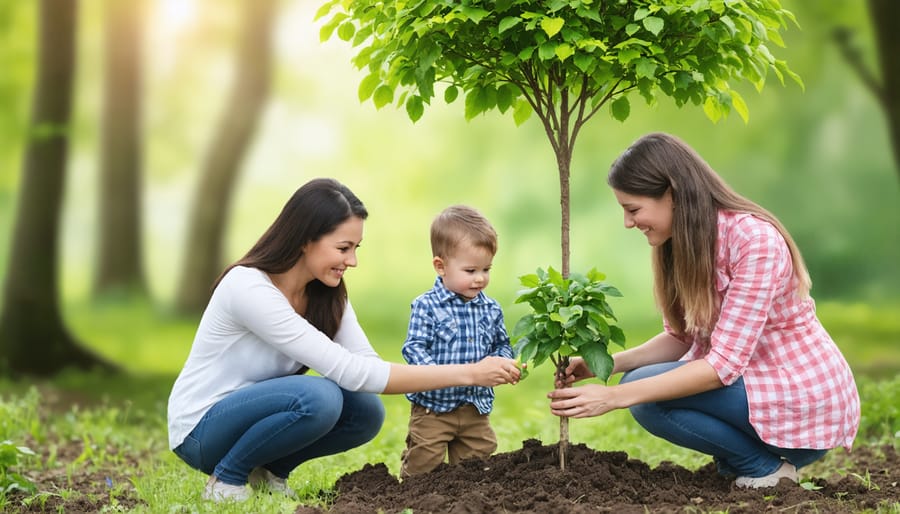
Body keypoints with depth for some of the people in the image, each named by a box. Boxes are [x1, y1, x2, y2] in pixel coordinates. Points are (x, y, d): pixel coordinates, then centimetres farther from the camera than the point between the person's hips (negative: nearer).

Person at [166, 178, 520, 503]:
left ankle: (270, 469, 5)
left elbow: (368, 367, -10)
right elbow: (349, 372, -33)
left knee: (367, 411, -16)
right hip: (201, 429, -7)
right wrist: (467, 374, -34)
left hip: (256, 409, 7)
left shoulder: (327, 293, -4)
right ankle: (227, 477, -10)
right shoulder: (249, 288, -29)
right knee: (317, 398, -32)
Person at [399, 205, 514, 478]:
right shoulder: (427, 306, -12)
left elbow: (503, 345, 14)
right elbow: (414, 348, -16)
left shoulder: (491, 309, 4)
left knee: (479, 459, 13)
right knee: (423, 465, 0)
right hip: (433, 405, -5)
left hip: (477, 407, 5)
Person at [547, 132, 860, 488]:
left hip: (807, 403, -9)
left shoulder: (754, 239, -24)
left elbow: (723, 365, -28)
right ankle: (735, 459, 12)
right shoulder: (685, 241, 1)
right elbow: (679, 338, 6)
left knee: (644, 394, -19)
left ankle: (765, 466, -6)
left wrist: (614, 396, -30)